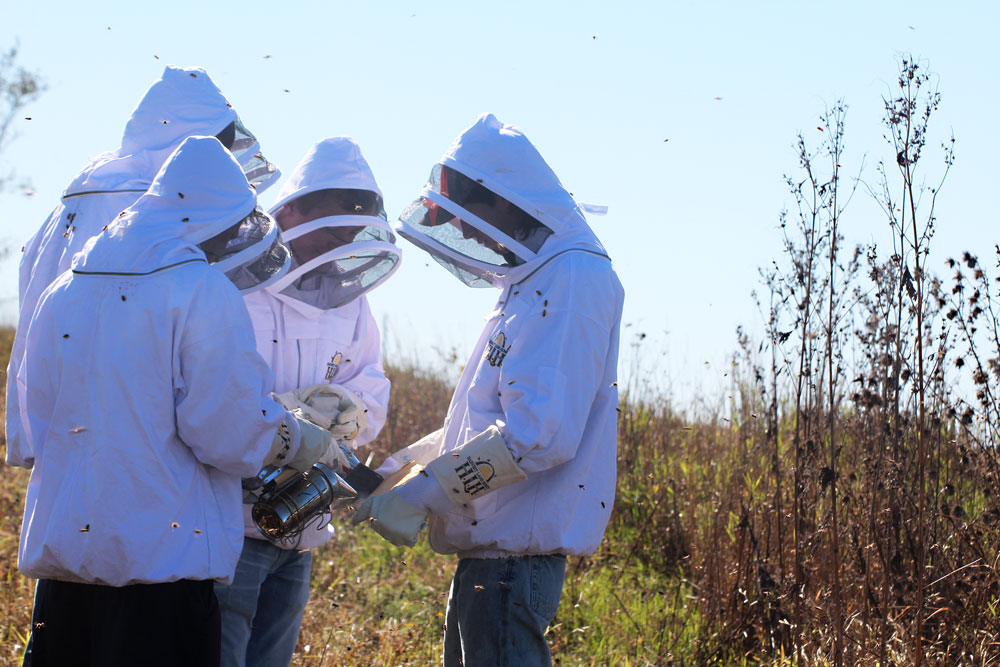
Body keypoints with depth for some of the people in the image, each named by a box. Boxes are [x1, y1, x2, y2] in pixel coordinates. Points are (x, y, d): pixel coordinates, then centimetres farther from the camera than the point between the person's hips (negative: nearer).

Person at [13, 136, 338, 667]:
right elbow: (234, 430, -12)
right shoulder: (202, 293, -10)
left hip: (57, 556, 6)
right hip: (163, 558, -6)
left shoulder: (60, 295, 11)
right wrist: (305, 444, 8)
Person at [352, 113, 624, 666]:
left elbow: (537, 432, -24)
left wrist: (420, 493, -20)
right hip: (492, 545, 11)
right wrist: (408, 458, 16)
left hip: (516, 552, -11)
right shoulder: (532, 280, 19)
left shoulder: (572, 278, -15)